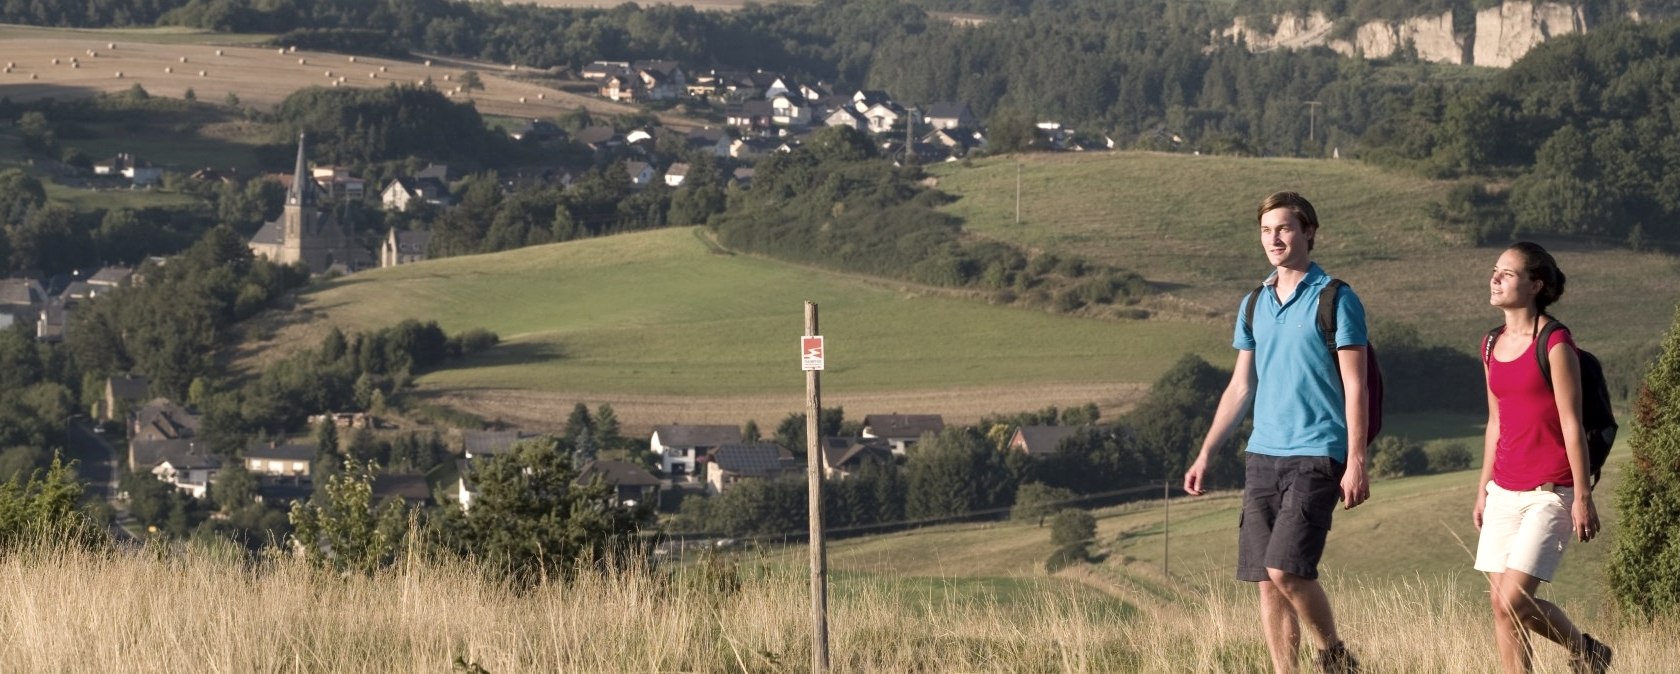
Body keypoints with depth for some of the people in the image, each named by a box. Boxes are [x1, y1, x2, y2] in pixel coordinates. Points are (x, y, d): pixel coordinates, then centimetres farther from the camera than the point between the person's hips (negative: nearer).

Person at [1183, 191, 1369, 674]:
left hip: (1316, 457, -6)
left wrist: (1356, 462, -14)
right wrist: (1205, 455, 15)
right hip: (1263, 456, 6)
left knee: (1286, 569, -17)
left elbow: (1354, 386, -7)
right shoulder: (1254, 305, 14)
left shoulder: (1335, 300, -4)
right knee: (1266, 581, 3)